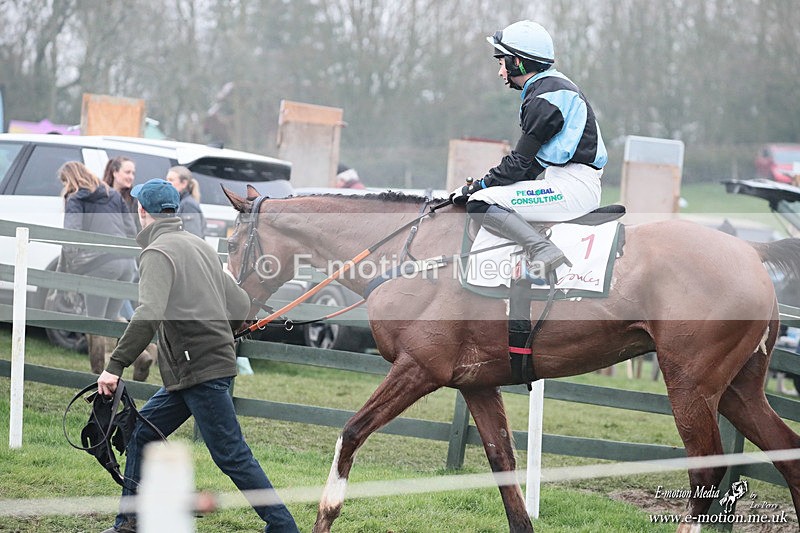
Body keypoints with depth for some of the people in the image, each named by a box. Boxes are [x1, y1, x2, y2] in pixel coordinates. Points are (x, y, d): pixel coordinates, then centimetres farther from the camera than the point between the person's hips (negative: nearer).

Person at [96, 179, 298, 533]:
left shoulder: (158, 253, -12)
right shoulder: (200, 247, 16)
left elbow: (148, 316, -27)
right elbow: (241, 305, 17)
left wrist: (115, 366, -27)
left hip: (201, 372, -10)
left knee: (232, 456, -5)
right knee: (141, 435, 14)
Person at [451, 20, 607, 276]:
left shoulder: (545, 98, -13)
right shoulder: (554, 87, 19)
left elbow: (520, 162, -14)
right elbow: (532, 161, 21)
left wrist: (479, 186, -3)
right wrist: (485, 182, 16)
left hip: (574, 187, -11)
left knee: (480, 203, -20)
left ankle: (543, 251, -36)